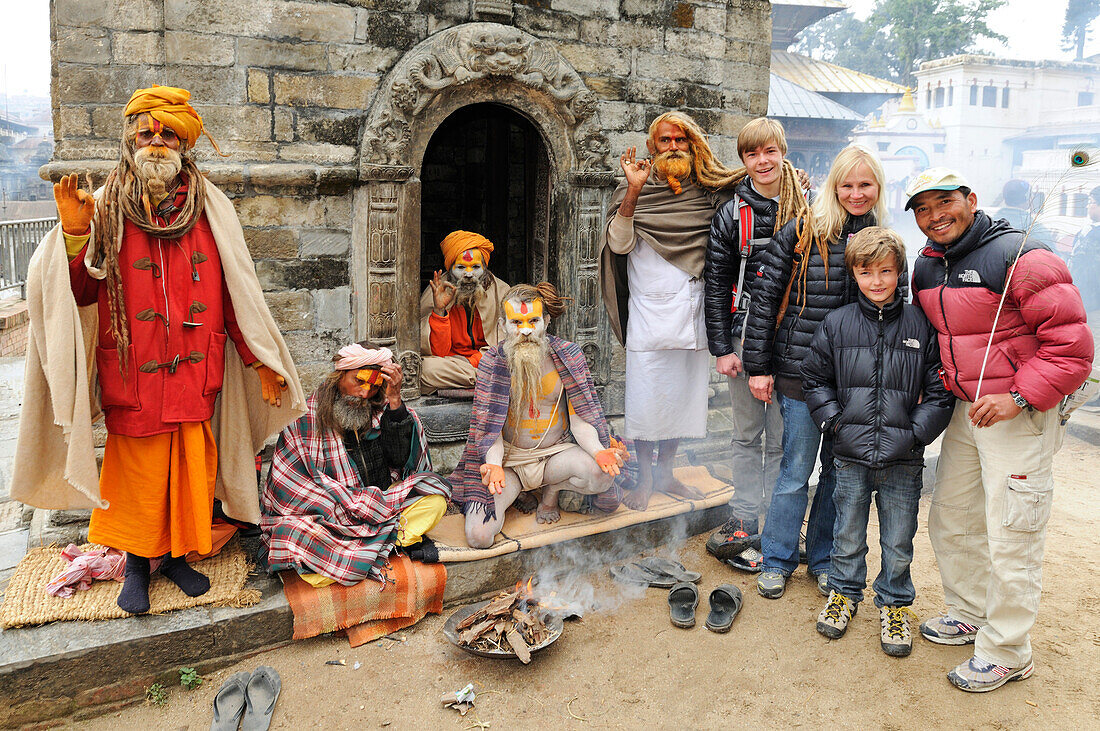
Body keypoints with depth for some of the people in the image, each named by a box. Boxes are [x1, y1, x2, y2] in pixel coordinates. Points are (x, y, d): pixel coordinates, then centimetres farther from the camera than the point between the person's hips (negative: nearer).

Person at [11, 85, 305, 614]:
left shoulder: (209, 209, 3)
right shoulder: (108, 208, 0)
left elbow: (233, 293, 5)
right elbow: (81, 291, -1)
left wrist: (259, 361, 4)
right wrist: (74, 234, -17)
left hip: (195, 374, 2)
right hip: (133, 377, -1)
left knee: (190, 470, 10)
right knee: (137, 472, 8)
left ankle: (177, 554, 30)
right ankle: (136, 562, 29)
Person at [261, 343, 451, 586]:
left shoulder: (382, 412, 5)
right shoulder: (305, 419, -4)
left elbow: (402, 458, -7)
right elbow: (288, 485, -8)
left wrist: (395, 401, -16)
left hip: (381, 505, 3)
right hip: (327, 517, -2)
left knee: (434, 497, -16)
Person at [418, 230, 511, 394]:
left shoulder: (501, 293, -1)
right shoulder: (434, 295, -3)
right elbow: (437, 352, -10)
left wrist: (473, 361, -19)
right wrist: (439, 310, -23)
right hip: (451, 362, -1)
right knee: (428, 367, -33)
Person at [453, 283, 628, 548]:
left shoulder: (568, 355, -7)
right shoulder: (493, 362, -8)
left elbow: (580, 418, -6)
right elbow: (489, 425, -8)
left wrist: (598, 451, -28)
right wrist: (494, 464, -29)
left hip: (557, 452, 1)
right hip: (509, 458, 0)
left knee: (601, 475, -34)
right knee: (479, 536, -21)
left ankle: (551, 490, 3)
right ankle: (508, 491, 14)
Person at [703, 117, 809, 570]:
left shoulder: (806, 207, 4)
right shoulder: (732, 214, 3)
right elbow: (716, 284, 3)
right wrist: (721, 347, -4)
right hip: (746, 337, 1)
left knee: (782, 438, 5)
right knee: (747, 435, 9)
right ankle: (744, 524, 18)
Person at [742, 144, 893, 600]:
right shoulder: (803, 232, -5)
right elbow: (765, 297, -4)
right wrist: (758, 366, -7)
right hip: (801, 373, -3)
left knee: (839, 471, 13)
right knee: (796, 471, 5)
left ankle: (824, 558, 30)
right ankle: (777, 560, 22)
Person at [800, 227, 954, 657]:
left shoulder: (920, 326, -1)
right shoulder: (837, 324, 0)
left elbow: (940, 391, 1)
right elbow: (815, 380, 7)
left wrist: (916, 432, -8)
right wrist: (835, 422, -3)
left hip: (903, 459, 0)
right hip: (851, 456, 1)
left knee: (899, 543, 10)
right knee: (848, 536, 15)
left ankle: (894, 604, 31)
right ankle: (844, 593, 37)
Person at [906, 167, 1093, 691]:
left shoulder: (1021, 258, -17)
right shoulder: (926, 267, 7)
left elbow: (1071, 344, -18)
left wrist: (1018, 398, -24)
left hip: (1021, 414, -8)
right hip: (965, 411, 8)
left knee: (1010, 536, 0)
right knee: (950, 521, 17)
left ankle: (1006, 652, 17)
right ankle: (970, 614, 38)